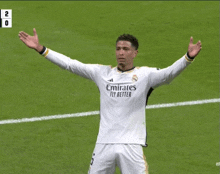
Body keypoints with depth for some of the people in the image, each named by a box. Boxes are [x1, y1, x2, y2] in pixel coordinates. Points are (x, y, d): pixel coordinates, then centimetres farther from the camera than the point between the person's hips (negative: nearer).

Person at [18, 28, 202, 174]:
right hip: (104, 144, 3)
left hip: (132, 145, -3)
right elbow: (70, 64, 6)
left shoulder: (144, 75, -2)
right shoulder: (102, 73, 8)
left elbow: (169, 73, -18)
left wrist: (188, 57, -37)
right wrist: (40, 48, 1)